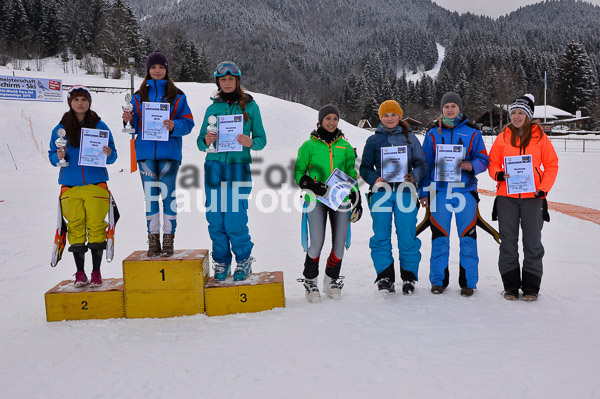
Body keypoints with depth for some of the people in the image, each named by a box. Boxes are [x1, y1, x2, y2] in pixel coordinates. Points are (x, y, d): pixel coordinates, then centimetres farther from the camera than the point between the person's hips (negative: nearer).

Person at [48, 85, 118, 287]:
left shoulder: (100, 126, 5)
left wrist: (109, 154, -17)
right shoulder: (60, 129, 8)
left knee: (96, 225, -2)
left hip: (96, 185, -1)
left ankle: (96, 271, 9)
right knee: (75, 227, 3)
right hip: (70, 186, 1)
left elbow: (112, 156, 6)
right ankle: (80, 272, 13)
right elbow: (52, 155, 10)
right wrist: (59, 157, -12)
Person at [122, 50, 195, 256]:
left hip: (169, 152, -2)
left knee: (168, 194, -4)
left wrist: (174, 126, -18)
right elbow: (136, 126, 13)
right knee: (150, 195, 5)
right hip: (145, 152, 3)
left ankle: (168, 238, 4)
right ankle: (153, 238, 12)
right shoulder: (139, 96, 13)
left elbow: (188, 123, 0)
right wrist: (129, 121, -9)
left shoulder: (177, 96, 6)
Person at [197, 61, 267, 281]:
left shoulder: (250, 106, 6)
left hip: (238, 166, -3)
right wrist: (206, 141, -10)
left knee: (235, 220, -7)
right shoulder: (213, 108, 13)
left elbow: (261, 139, 5)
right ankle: (222, 262, 19)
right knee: (215, 218, 2)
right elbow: (201, 142, 13)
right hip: (214, 166, 3)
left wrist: (250, 142, -16)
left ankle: (244, 261, 14)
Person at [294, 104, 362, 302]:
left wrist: (356, 200, 13)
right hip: (316, 200, -3)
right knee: (317, 243, -11)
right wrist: (311, 185, -11)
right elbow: (298, 172, 7)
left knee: (339, 243, 0)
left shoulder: (345, 146, 14)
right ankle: (310, 281, 11)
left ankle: (331, 281, 21)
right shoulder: (309, 145, 6)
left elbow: (351, 175, 18)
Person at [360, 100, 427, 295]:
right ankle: (384, 277, 8)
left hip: (405, 191, 0)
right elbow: (365, 167, 12)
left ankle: (409, 277, 11)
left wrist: (414, 176, -10)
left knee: (407, 236, -1)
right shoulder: (373, 140, 12)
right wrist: (374, 179, -9)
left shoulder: (409, 137, 12)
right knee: (381, 235, -1)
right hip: (381, 191, 1)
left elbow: (421, 163, 11)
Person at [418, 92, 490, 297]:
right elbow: (424, 164, 11)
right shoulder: (433, 134, 11)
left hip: (465, 190, 0)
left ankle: (468, 281, 11)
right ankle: (438, 280, 14)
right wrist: (423, 192, 6)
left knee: (468, 237, 1)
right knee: (439, 237, 3)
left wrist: (472, 166, -15)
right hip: (439, 191, 1)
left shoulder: (472, 132, 8)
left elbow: (483, 159, 8)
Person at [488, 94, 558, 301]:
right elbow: (492, 162, 9)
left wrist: (544, 188, -7)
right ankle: (511, 286, 16)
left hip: (532, 197, -1)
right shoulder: (503, 137, 6)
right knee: (508, 242, 6)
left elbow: (551, 164, 5)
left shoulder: (539, 136, 2)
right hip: (506, 197, 1)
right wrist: (498, 174, -12)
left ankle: (531, 286, 16)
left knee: (532, 243, 5)